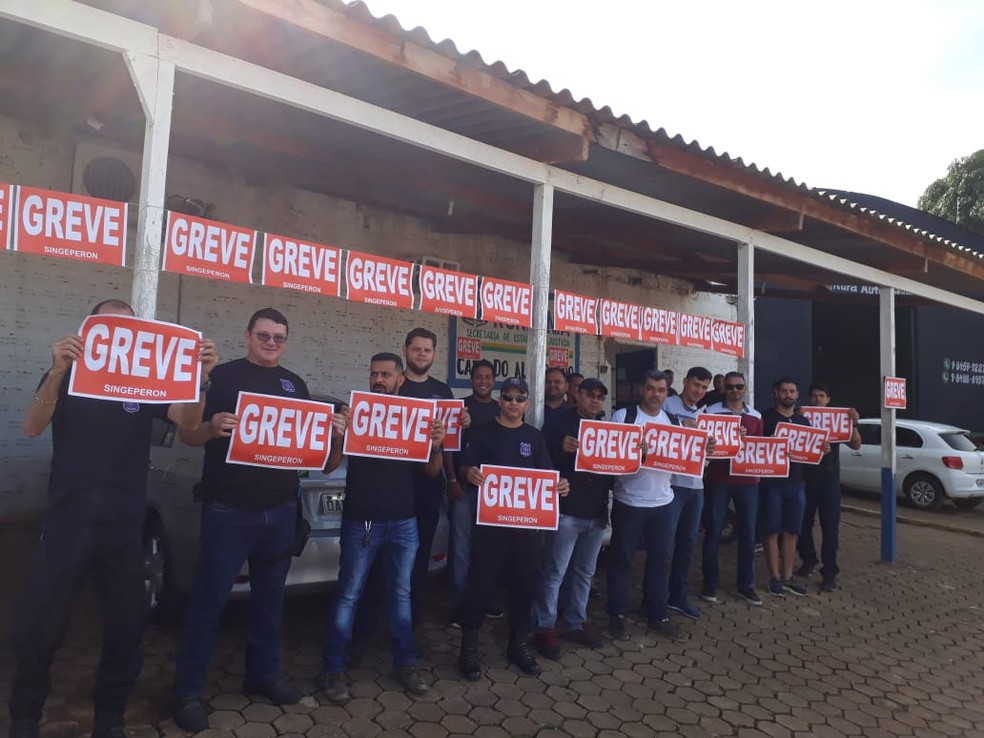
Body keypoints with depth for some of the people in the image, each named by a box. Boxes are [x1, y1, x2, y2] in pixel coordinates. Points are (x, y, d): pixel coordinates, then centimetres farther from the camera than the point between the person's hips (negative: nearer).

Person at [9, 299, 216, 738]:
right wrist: (57, 373, -30)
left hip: (124, 525, 2)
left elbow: (188, 422, -9)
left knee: (126, 627, 6)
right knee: (38, 627, 0)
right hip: (67, 522, -1)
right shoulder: (66, 376, 5)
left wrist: (200, 377, -30)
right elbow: (32, 427, -12)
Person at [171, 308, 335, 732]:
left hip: (281, 510, 5)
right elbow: (186, 435, -6)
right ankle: (187, 691, 15)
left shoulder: (295, 384, 11)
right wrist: (211, 428, -28)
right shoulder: (224, 376, -4)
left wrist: (334, 434, -6)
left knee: (270, 595, 15)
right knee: (209, 599, 1)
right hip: (228, 509, -5)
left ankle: (263, 674, 30)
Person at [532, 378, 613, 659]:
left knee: (584, 572, 15)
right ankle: (544, 629, 10)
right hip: (566, 510, -6)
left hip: (596, 512, 6)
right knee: (555, 572, -1)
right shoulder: (558, 421, -4)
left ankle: (576, 624, 29)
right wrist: (561, 448, -26)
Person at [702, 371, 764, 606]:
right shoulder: (711, 412, -2)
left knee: (747, 533, 8)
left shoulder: (756, 416, 11)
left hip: (748, 480, 4)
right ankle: (710, 582, 15)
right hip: (718, 479, -3)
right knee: (713, 531, 3)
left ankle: (745, 584, 21)